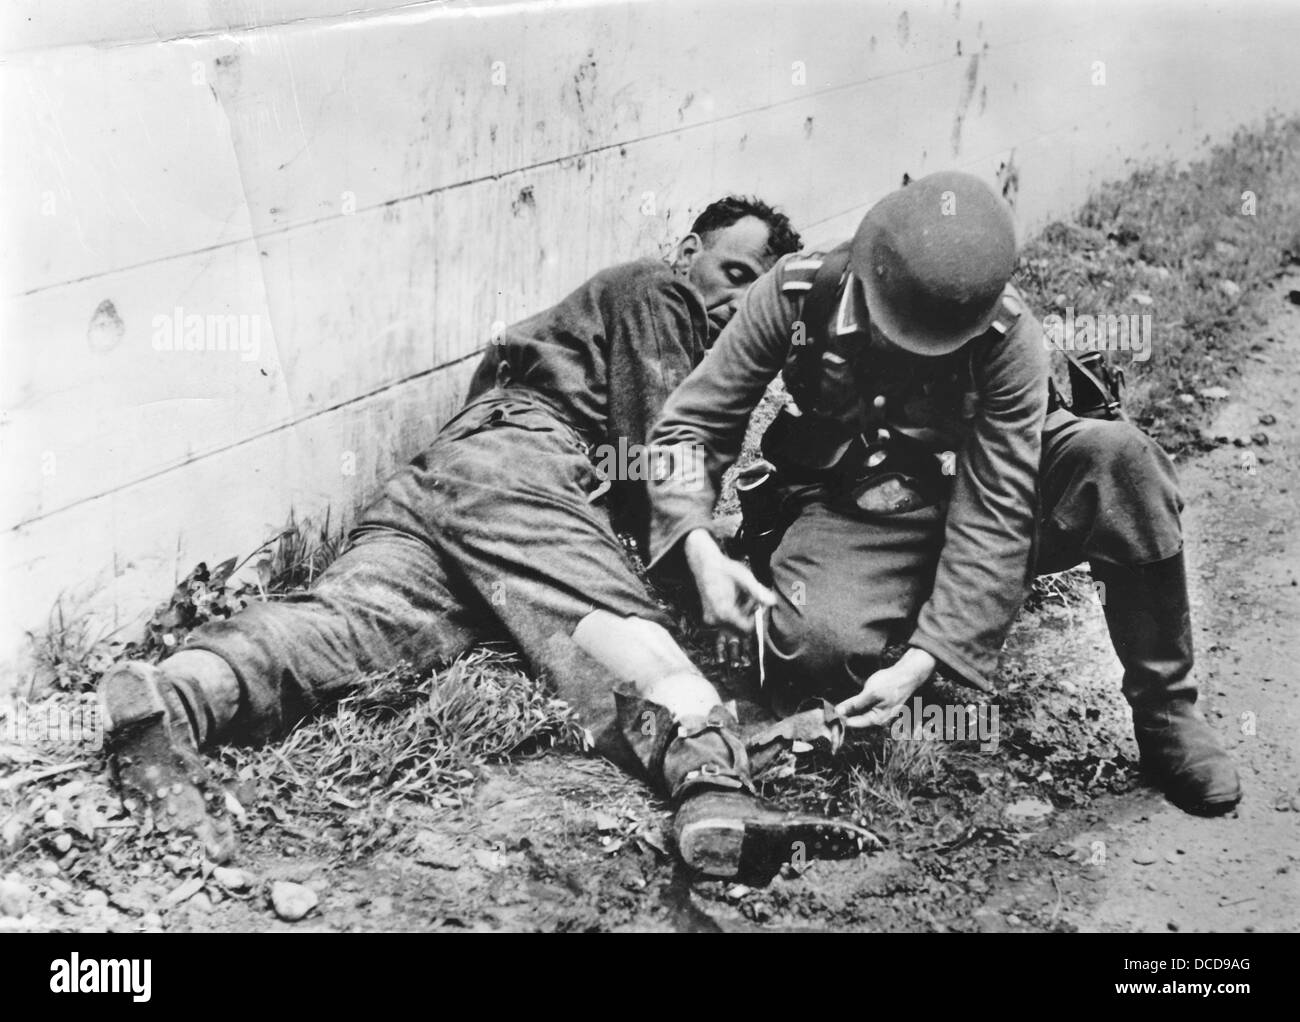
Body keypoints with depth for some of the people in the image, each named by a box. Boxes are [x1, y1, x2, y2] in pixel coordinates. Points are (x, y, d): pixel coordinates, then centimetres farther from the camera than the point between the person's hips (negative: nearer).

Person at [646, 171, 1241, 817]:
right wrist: (700, 547, -30)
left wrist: (922, 660, -33)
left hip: (968, 493, 1)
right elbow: (692, 423, -11)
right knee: (820, 645, -37)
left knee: (1120, 458, -28)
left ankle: (1165, 711, -14)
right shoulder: (797, 295, -17)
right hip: (846, 515, -1)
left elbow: (994, 515, -23)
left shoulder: (1007, 336, -21)